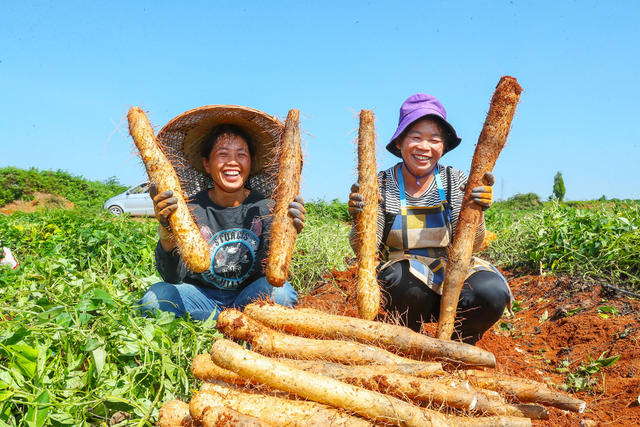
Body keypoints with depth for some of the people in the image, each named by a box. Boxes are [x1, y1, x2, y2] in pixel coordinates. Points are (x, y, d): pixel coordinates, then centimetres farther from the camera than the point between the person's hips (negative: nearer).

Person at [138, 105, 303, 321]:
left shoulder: (265, 208, -7)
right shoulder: (192, 209, -8)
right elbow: (174, 277, -16)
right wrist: (167, 233, -35)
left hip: (248, 298, 0)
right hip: (202, 299, 1)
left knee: (281, 292, -31)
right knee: (155, 297, -27)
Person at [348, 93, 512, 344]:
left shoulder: (455, 182, 0)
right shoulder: (382, 185, -3)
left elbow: (471, 245, -7)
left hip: (451, 274, 2)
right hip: (403, 286, -1)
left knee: (492, 293, -28)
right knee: (404, 276, -35)